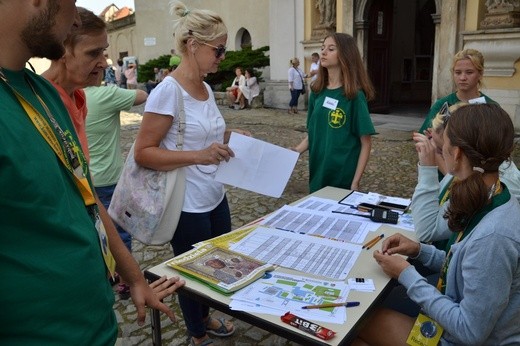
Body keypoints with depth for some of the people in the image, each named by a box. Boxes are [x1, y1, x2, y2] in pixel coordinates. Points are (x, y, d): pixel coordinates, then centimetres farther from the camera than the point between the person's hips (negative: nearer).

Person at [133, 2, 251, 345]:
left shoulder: (206, 88, 6)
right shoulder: (168, 91, -19)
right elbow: (143, 152, -20)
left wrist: (228, 137, 0)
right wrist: (199, 156, -30)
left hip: (216, 197, 8)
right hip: (188, 205, -8)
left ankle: (205, 317, 50)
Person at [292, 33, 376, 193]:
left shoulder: (354, 95, -11)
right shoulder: (317, 91, 4)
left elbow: (366, 143, -9)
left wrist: (355, 183, -14)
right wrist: (293, 152, -5)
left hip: (344, 179, -5)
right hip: (317, 175, 5)